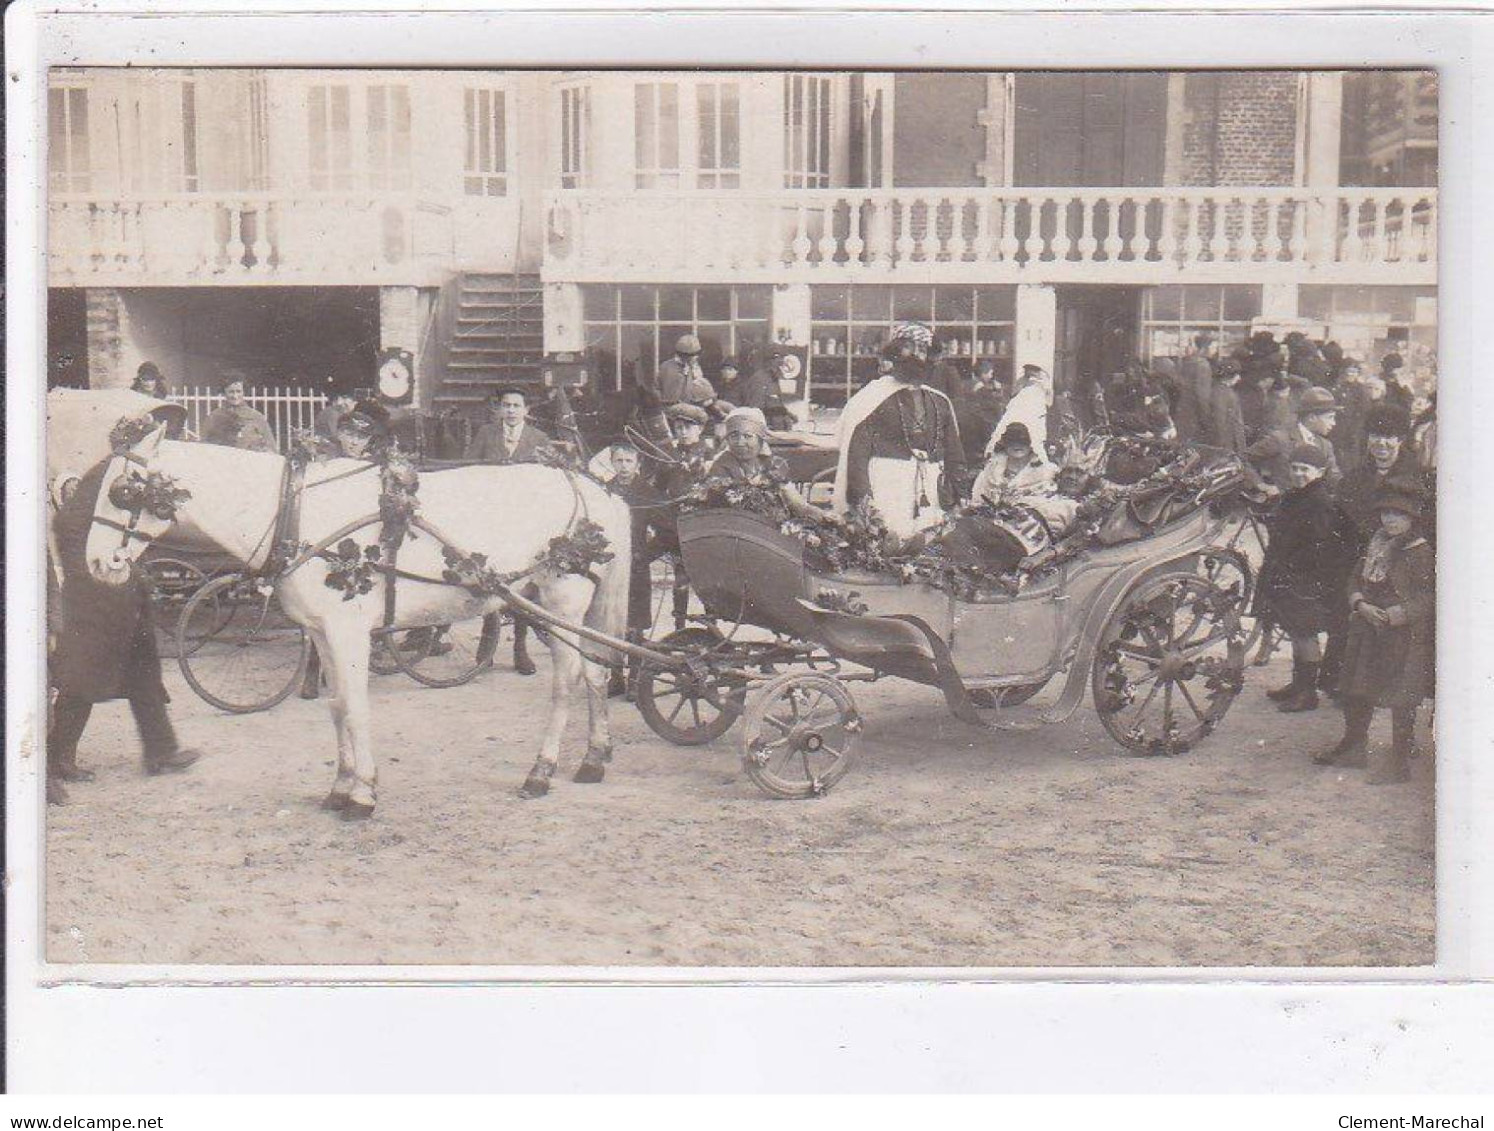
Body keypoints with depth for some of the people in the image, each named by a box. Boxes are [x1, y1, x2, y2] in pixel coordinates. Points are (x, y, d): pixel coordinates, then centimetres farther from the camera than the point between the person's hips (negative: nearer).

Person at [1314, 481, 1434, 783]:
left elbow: (1427, 599, -15)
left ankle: (1399, 759, 9)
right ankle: (1354, 743, 32)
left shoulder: (1421, 553, -12)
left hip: (1405, 636, -7)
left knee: (1401, 698, -1)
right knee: (1357, 691, 16)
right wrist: (1361, 605, -8)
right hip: (1368, 630, 7)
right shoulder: (1375, 546, 9)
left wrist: (1392, 615, -23)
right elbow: (1355, 579, 11)